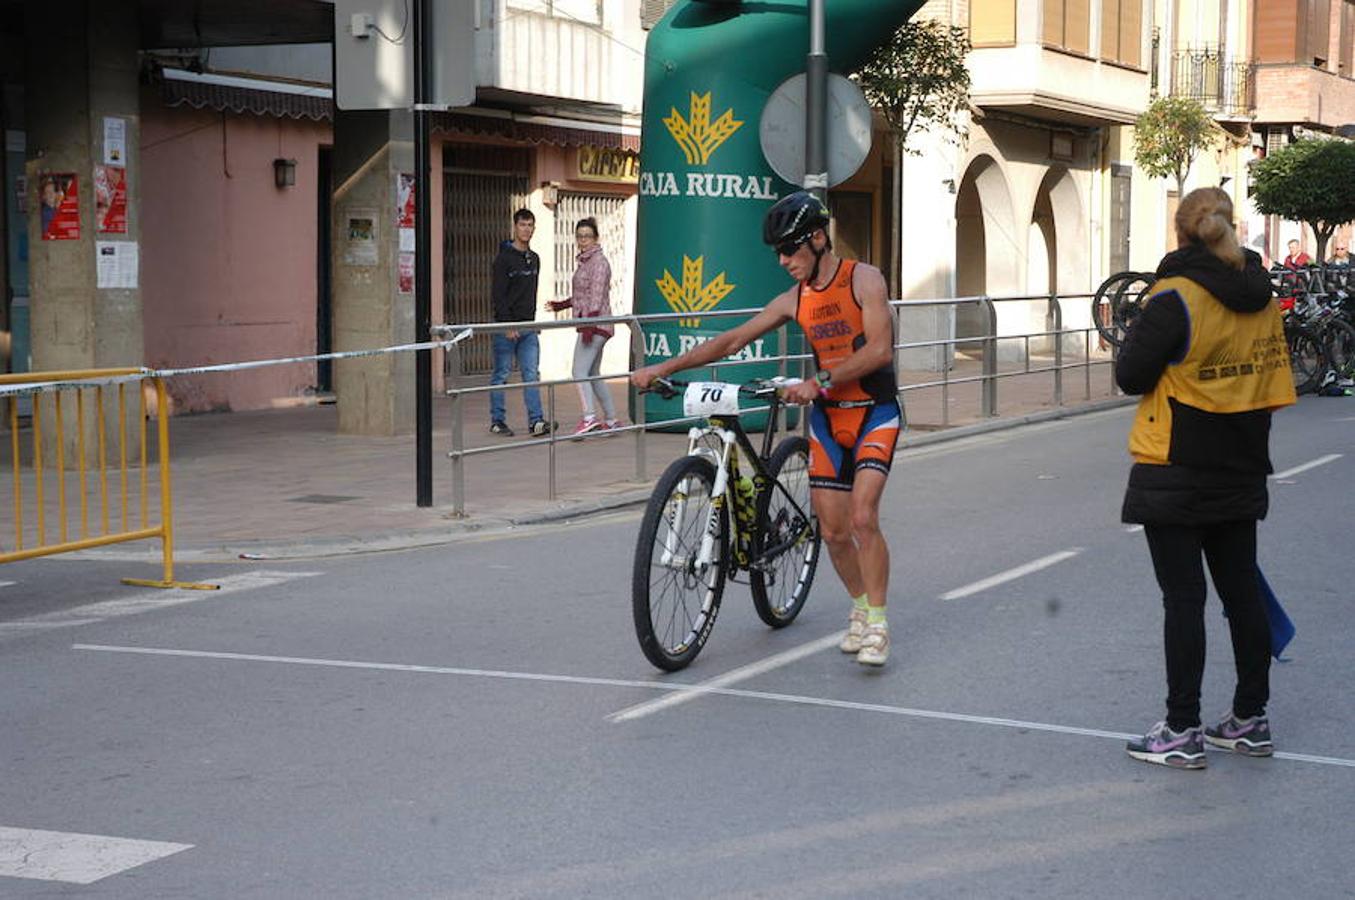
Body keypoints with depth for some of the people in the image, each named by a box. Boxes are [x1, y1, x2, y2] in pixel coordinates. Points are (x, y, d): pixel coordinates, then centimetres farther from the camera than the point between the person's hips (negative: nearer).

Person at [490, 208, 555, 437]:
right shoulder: (504, 258, -8)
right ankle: (497, 421, 9)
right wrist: (507, 325, -19)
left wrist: (532, 319, 15)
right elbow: (498, 294, -14)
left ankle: (536, 421, -3)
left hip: (528, 327, 6)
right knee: (501, 374, 2)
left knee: (532, 374, 0)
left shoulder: (534, 259, 14)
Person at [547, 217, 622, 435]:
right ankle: (611, 419, 17)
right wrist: (562, 305, 28)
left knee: (580, 372, -18)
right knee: (593, 375, 13)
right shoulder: (585, 261, 18)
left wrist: (589, 324, -26)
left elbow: (596, 295, -19)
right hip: (590, 325, 10)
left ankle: (589, 417, -29)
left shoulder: (598, 261, -10)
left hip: (596, 324, -10)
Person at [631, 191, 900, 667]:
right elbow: (731, 340, 6)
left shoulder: (863, 279, -12)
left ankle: (876, 625, -10)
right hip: (828, 417, 5)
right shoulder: (795, 299, 4)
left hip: (874, 413, -5)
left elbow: (880, 349, -22)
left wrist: (819, 382, -29)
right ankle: (860, 607, 26)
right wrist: (663, 368, 0)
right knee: (833, 530, 3)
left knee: (862, 518, -19)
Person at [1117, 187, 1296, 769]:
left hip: (1177, 475, -6)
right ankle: (1250, 720, 22)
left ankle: (1182, 732, 2)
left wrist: (1139, 333, 4)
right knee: (1242, 591, 13)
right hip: (1240, 475, 6)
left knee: (1183, 599, -2)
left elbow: (1130, 376, -13)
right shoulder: (1261, 298, 4)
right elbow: (1270, 382, 13)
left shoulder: (1176, 296, -17)